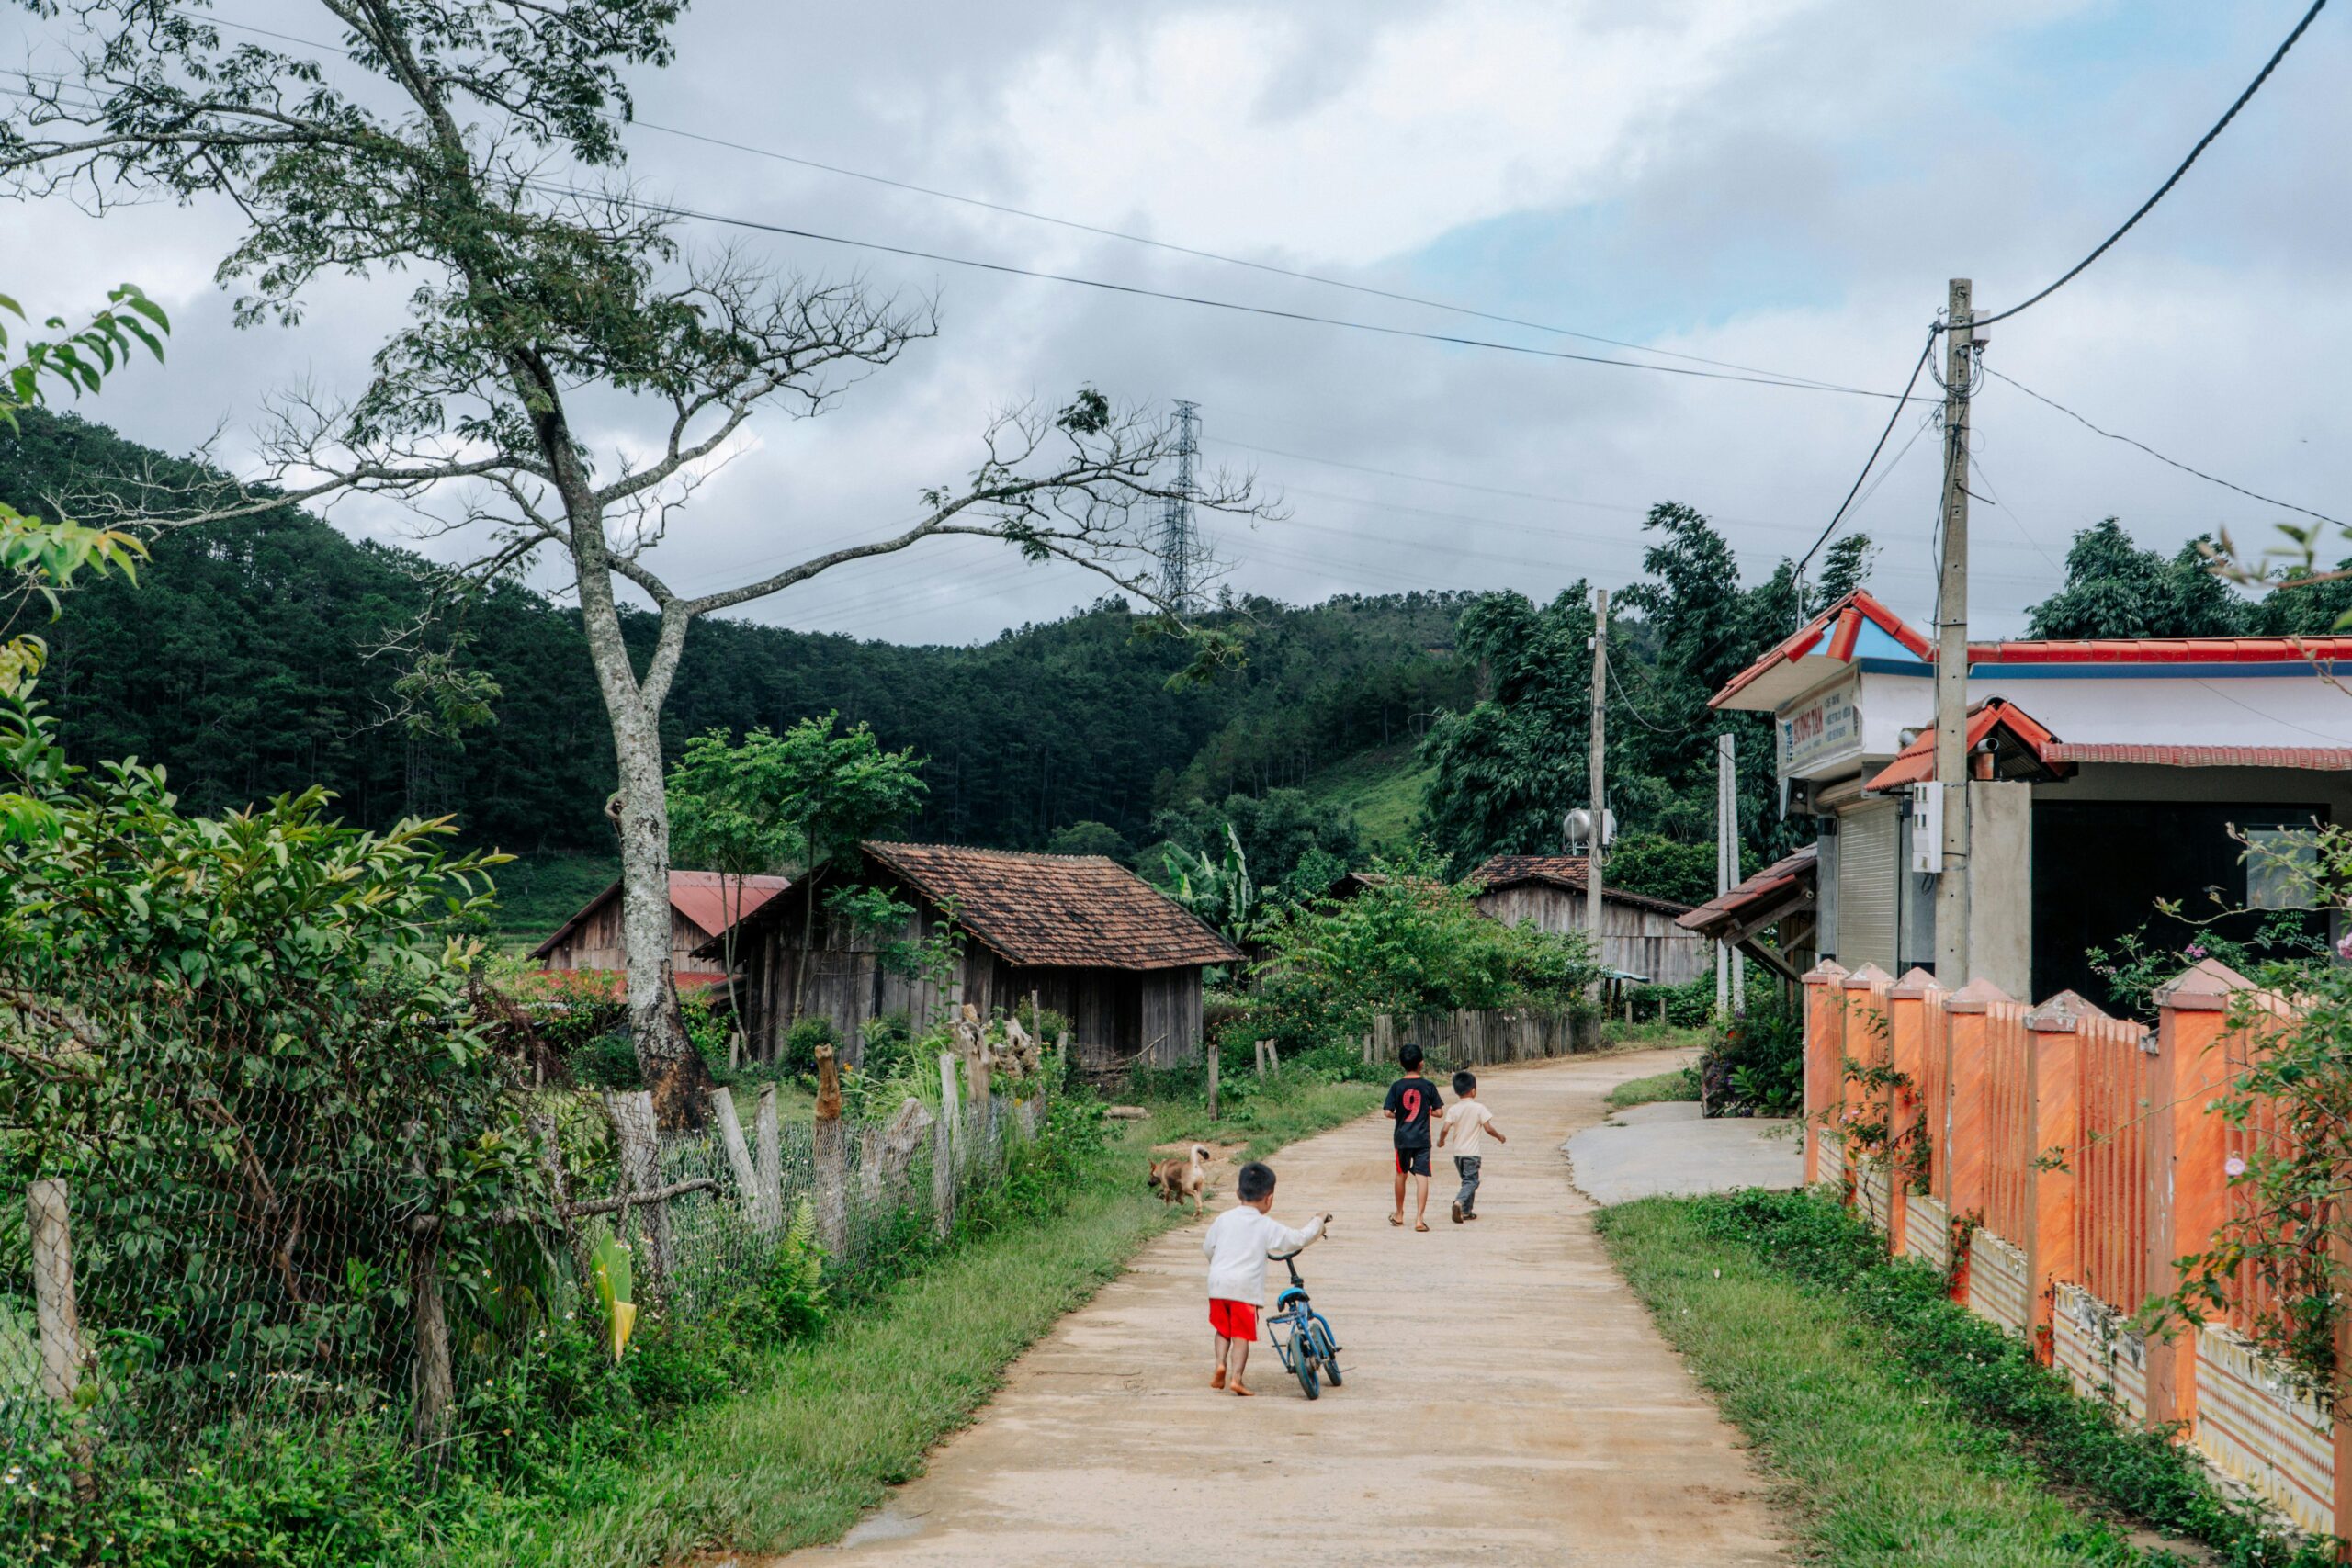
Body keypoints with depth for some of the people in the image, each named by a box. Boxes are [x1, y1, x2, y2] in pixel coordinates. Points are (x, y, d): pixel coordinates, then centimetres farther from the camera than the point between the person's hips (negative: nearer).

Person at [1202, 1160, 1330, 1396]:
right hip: (1246, 1288, -3)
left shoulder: (1223, 1219, 7)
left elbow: (1207, 1246, 15)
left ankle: (1220, 1364, 3)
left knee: (1222, 1328, 20)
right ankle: (1236, 1377, -3)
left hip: (1218, 1285, 4)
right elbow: (1298, 1239, 1)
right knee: (1242, 1333, 3)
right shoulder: (1267, 1226, -3)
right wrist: (1318, 1222, 18)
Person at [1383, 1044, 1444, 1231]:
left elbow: (1387, 1112, -9)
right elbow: (1437, 1112, -2)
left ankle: (1399, 1215, 31)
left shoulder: (1396, 1087, -5)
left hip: (1402, 1137, 2)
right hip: (1422, 1138, -2)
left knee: (1401, 1174, 18)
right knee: (1422, 1176, -3)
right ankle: (1419, 1218, -12)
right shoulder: (1428, 1086, -5)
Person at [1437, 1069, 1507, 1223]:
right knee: (1471, 1181, -4)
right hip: (1472, 1152, -4)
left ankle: (1466, 1211, 21)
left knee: (1466, 1180, 19)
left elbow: (1445, 1129, -10)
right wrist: (1499, 1136, 8)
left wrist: (1441, 1141, 10)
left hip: (1458, 1152, 4)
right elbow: (1488, 1129, -11)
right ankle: (1459, 1202, -30)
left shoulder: (1453, 1109, -2)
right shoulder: (1479, 1108, -10)